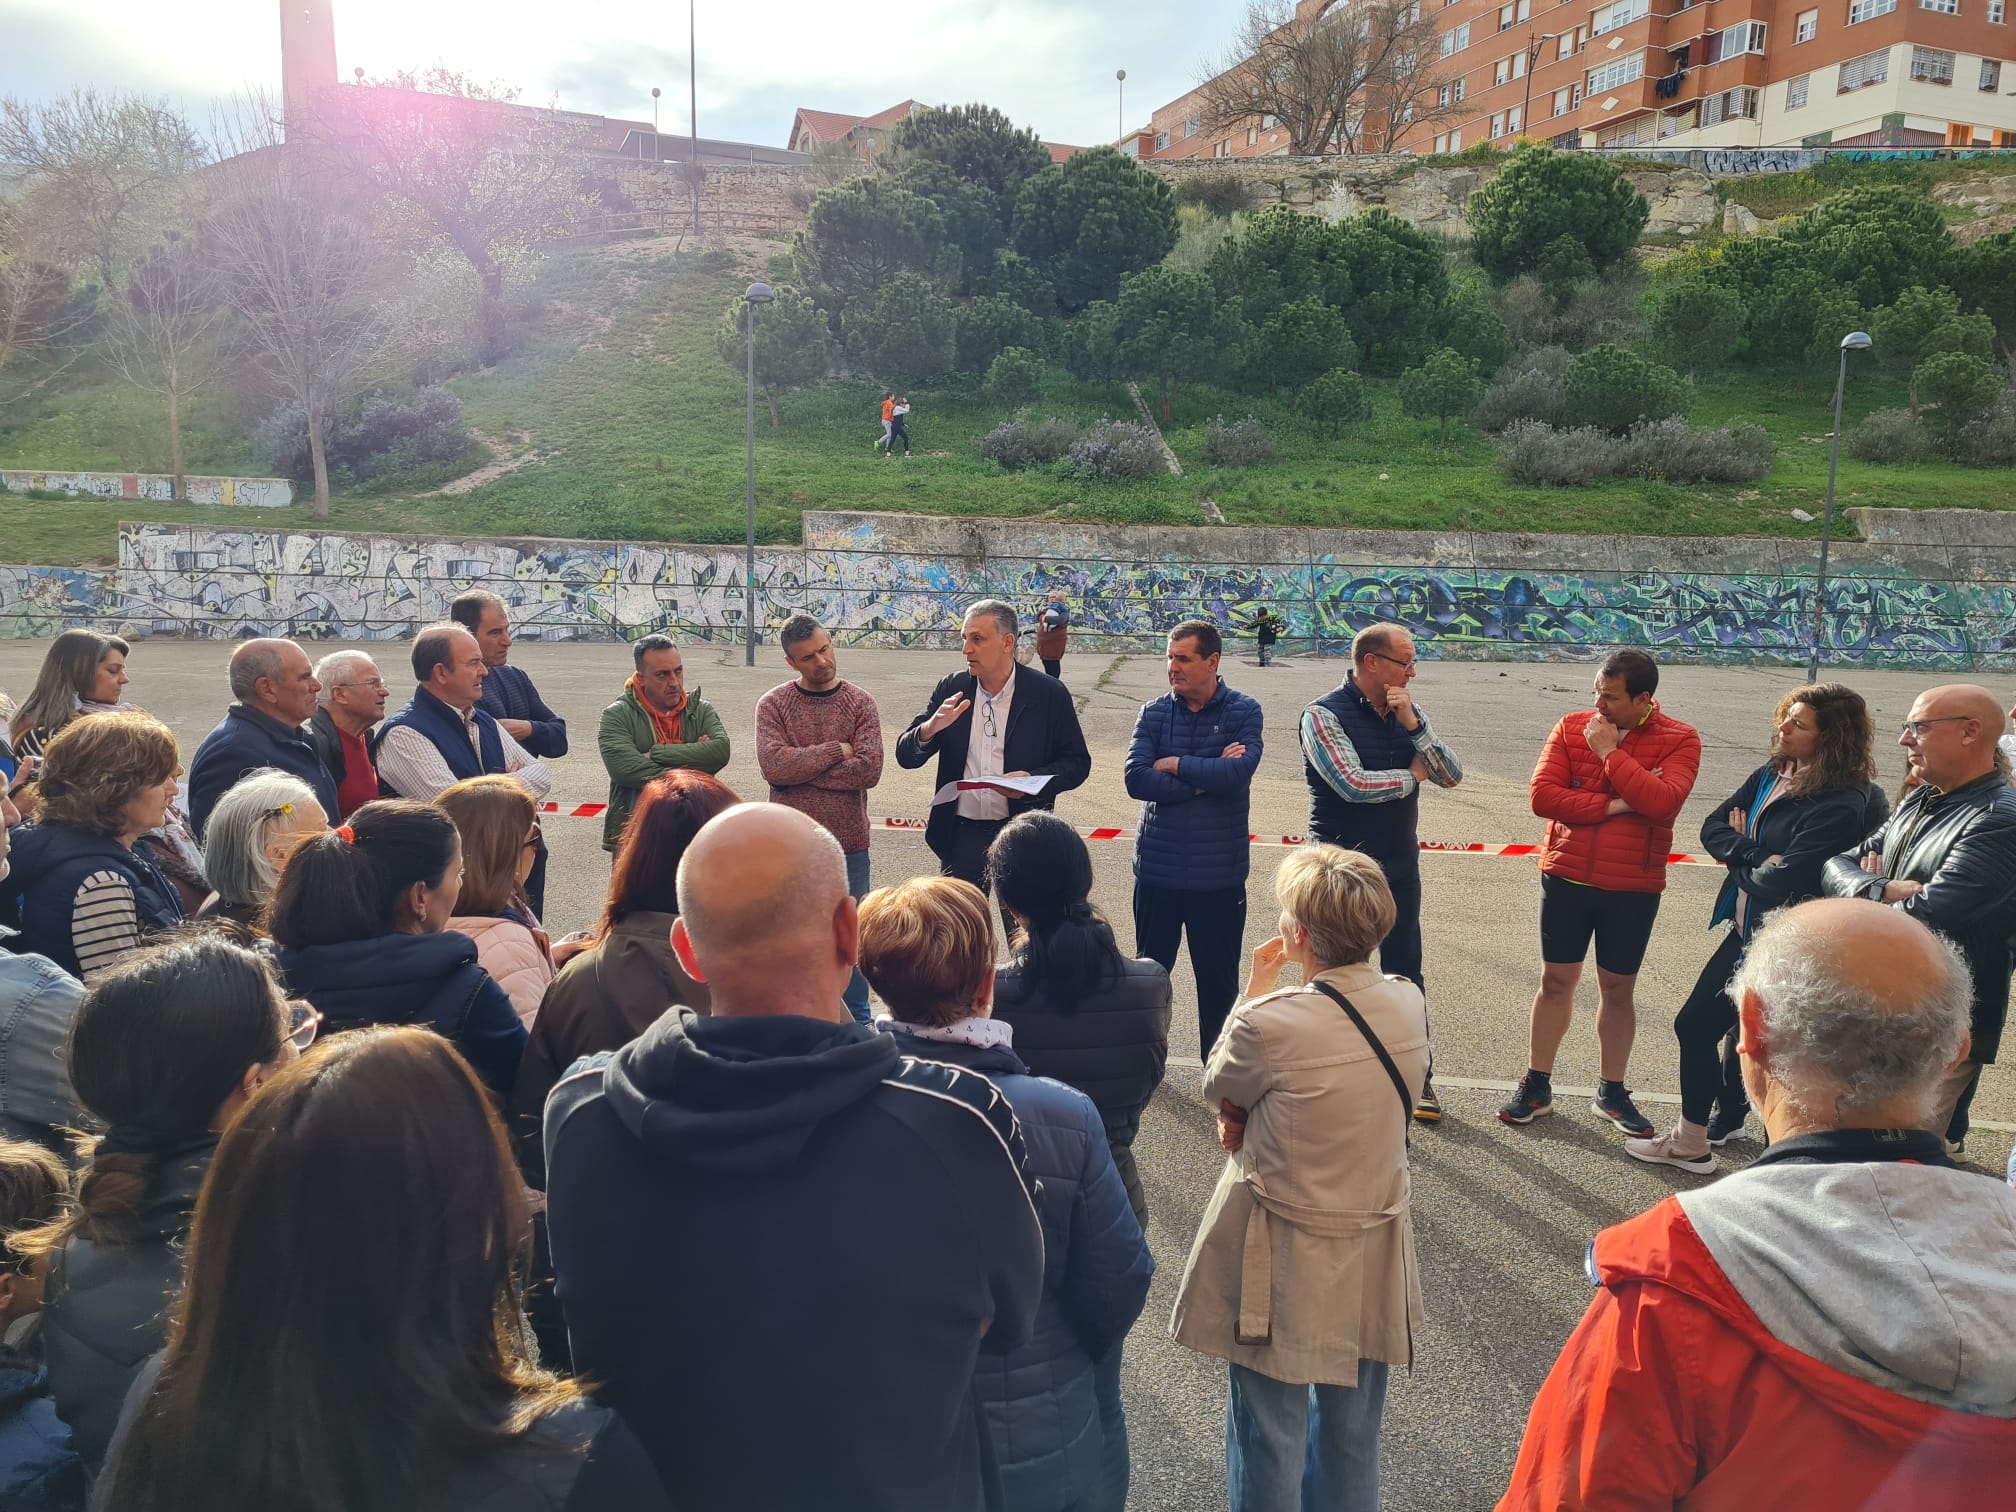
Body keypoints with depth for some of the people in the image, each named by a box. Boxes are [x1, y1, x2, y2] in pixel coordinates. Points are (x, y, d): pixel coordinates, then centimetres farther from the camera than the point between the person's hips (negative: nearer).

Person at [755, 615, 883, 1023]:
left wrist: (800, 768, -13)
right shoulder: (772, 705, -1)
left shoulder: (859, 702, -1)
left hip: (848, 844, 0)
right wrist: (836, 751, -13)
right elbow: (773, 765, -17)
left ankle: (855, 1023, 26)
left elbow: (869, 769, -13)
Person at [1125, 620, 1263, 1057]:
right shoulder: (1153, 714, 1)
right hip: (1158, 868, 2)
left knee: (1219, 979, 11)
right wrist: (1206, 779, -15)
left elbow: (1239, 773, -19)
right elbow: (1136, 779, -13)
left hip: (1219, 873, -1)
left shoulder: (1243, 712, -2)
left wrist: (1176, 765, -11)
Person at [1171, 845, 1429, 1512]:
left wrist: (1254, 991, -2)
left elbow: (1218, 1090, -7)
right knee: (1352, 1436, 25)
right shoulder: (1409, 1006, -10)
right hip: (1372, 1257, 5)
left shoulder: (1269, 1023, -29)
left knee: (1270, 1437, 16)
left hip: (1283, 1262, -5)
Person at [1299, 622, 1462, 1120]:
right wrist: (1413, 774, -7)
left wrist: (1412, 723, -16)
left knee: (1406, 974, 13)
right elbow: (1354, 784, -24)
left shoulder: (1407, 711, 5)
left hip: (1399, 868, 5)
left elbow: (1451, 775, -3)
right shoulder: (1324, 715, -13)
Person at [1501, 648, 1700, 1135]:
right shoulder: (1571, 727, -1)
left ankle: (1612, 1091, 27)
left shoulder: (1679, 740, -6)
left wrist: (1610, 753, -19)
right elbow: (1542, 794, -12)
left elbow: (1663, 801, -23)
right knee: (1555, 980, 8)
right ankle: (1537, 1085, 20)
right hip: (1566, 878, 1)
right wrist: (1613, 806, -17)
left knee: (1617, 987, 11)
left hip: (1633, 887, -1)